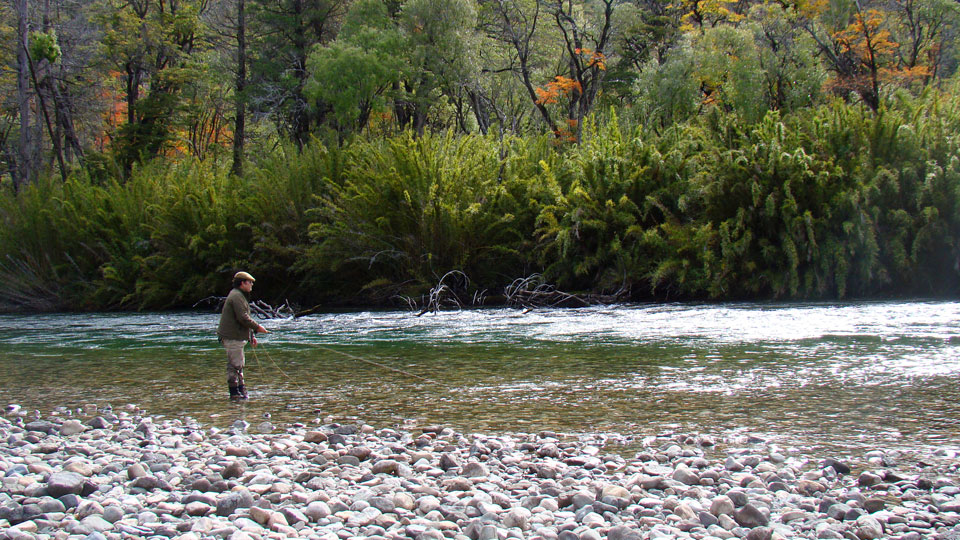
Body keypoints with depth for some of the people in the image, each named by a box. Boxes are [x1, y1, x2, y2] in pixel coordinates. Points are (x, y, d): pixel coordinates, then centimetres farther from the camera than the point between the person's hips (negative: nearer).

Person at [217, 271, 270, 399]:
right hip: (233, 337, -11)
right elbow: (243, 318, -23)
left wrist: (252, 335, 22)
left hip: (237, 336, 11)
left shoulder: (240, 296, 21)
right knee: (234, 365, -8)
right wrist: (257, 327, -14)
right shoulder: (237, 296, -15)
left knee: (239, 365, 16)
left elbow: (244, 318, 25)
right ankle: (234, 393, -5)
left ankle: (241, 390, 22)